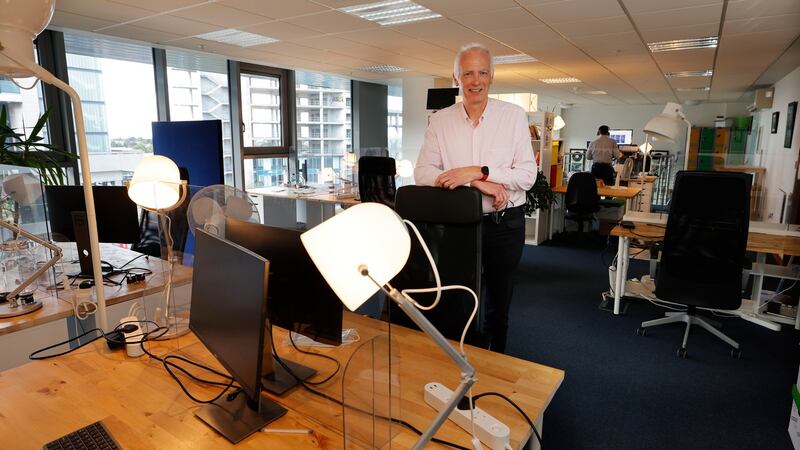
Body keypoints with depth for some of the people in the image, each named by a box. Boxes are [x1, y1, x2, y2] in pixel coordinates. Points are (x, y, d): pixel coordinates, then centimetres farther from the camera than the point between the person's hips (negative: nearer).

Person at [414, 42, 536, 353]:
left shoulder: (514, 115, -2)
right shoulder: (440, 121, 1)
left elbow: (528, 175, -9)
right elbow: (422, 173, -9)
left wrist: (478, 171, -23)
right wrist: (477, 184, -20)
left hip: (505, 224, 0)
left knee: (498, 305, 15)